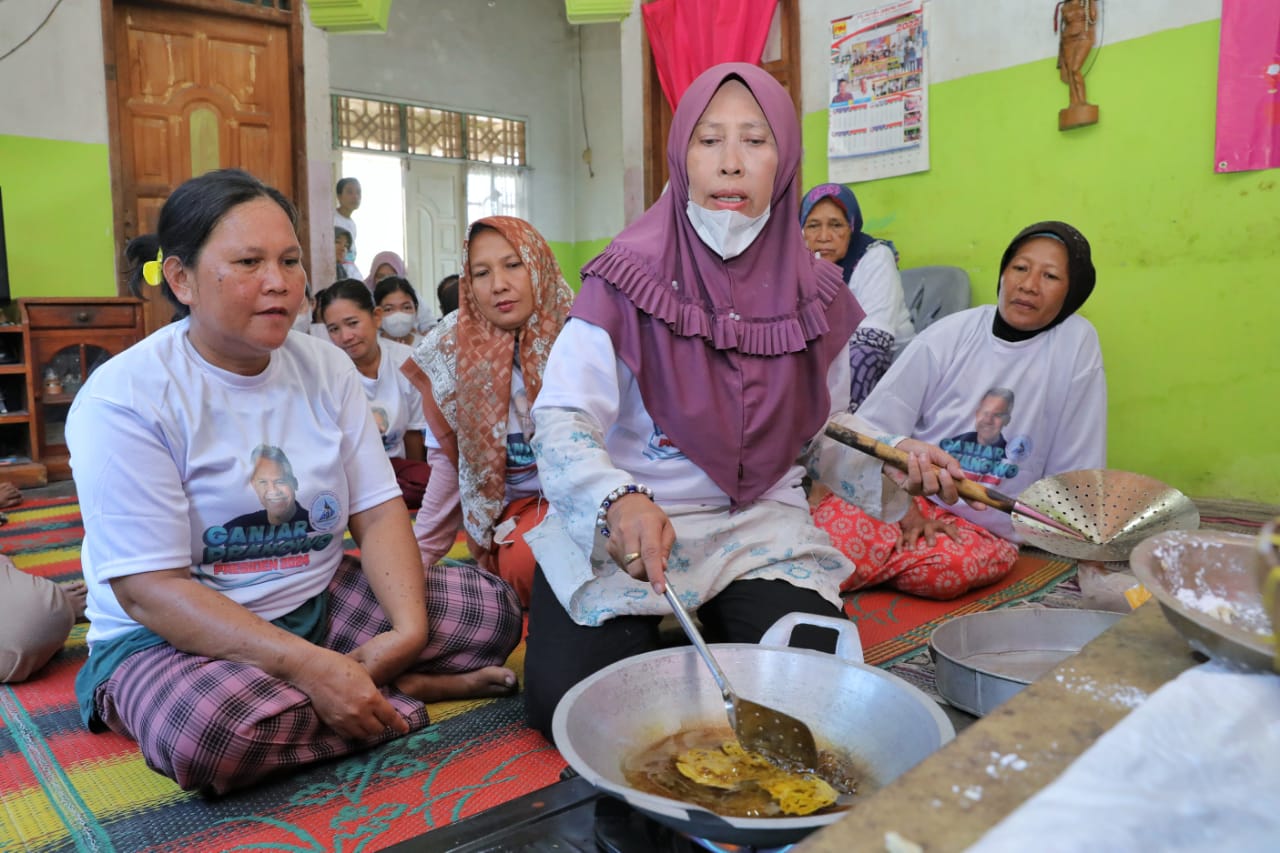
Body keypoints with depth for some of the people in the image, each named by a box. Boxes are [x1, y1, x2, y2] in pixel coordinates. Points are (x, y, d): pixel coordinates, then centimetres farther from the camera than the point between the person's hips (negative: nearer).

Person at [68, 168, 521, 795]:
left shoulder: (326, 368, 1)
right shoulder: (121, 399, -15)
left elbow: (378, 513, -2)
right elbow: (148, 591, -21)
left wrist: (410, 629, -20)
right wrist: (313, 667, -30)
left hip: (319, 601, 4)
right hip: (170, 636, -3)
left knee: (491, 607, -11)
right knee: (213, 727, -37)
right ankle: (405, 692, -14)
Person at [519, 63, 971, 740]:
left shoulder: (812, 291, 1)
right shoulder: (632, 275, -11)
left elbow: (824, 429, 13)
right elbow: (562, 419, -17)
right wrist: (619, 502, -36)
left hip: (758, 526, 3)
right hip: (620, 529, -2)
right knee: (568, 702, -17)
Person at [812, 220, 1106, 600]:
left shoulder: (1077, 343, -4)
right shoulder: (949, 335, -3)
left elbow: (1073, 470, 0)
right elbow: (873, 428, -5)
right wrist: (906, 509, -13)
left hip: (987, 529, 2)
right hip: (907, 496, -1)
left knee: (951, 567, -33)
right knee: (831, 535, -32)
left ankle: (869, 563, -7)